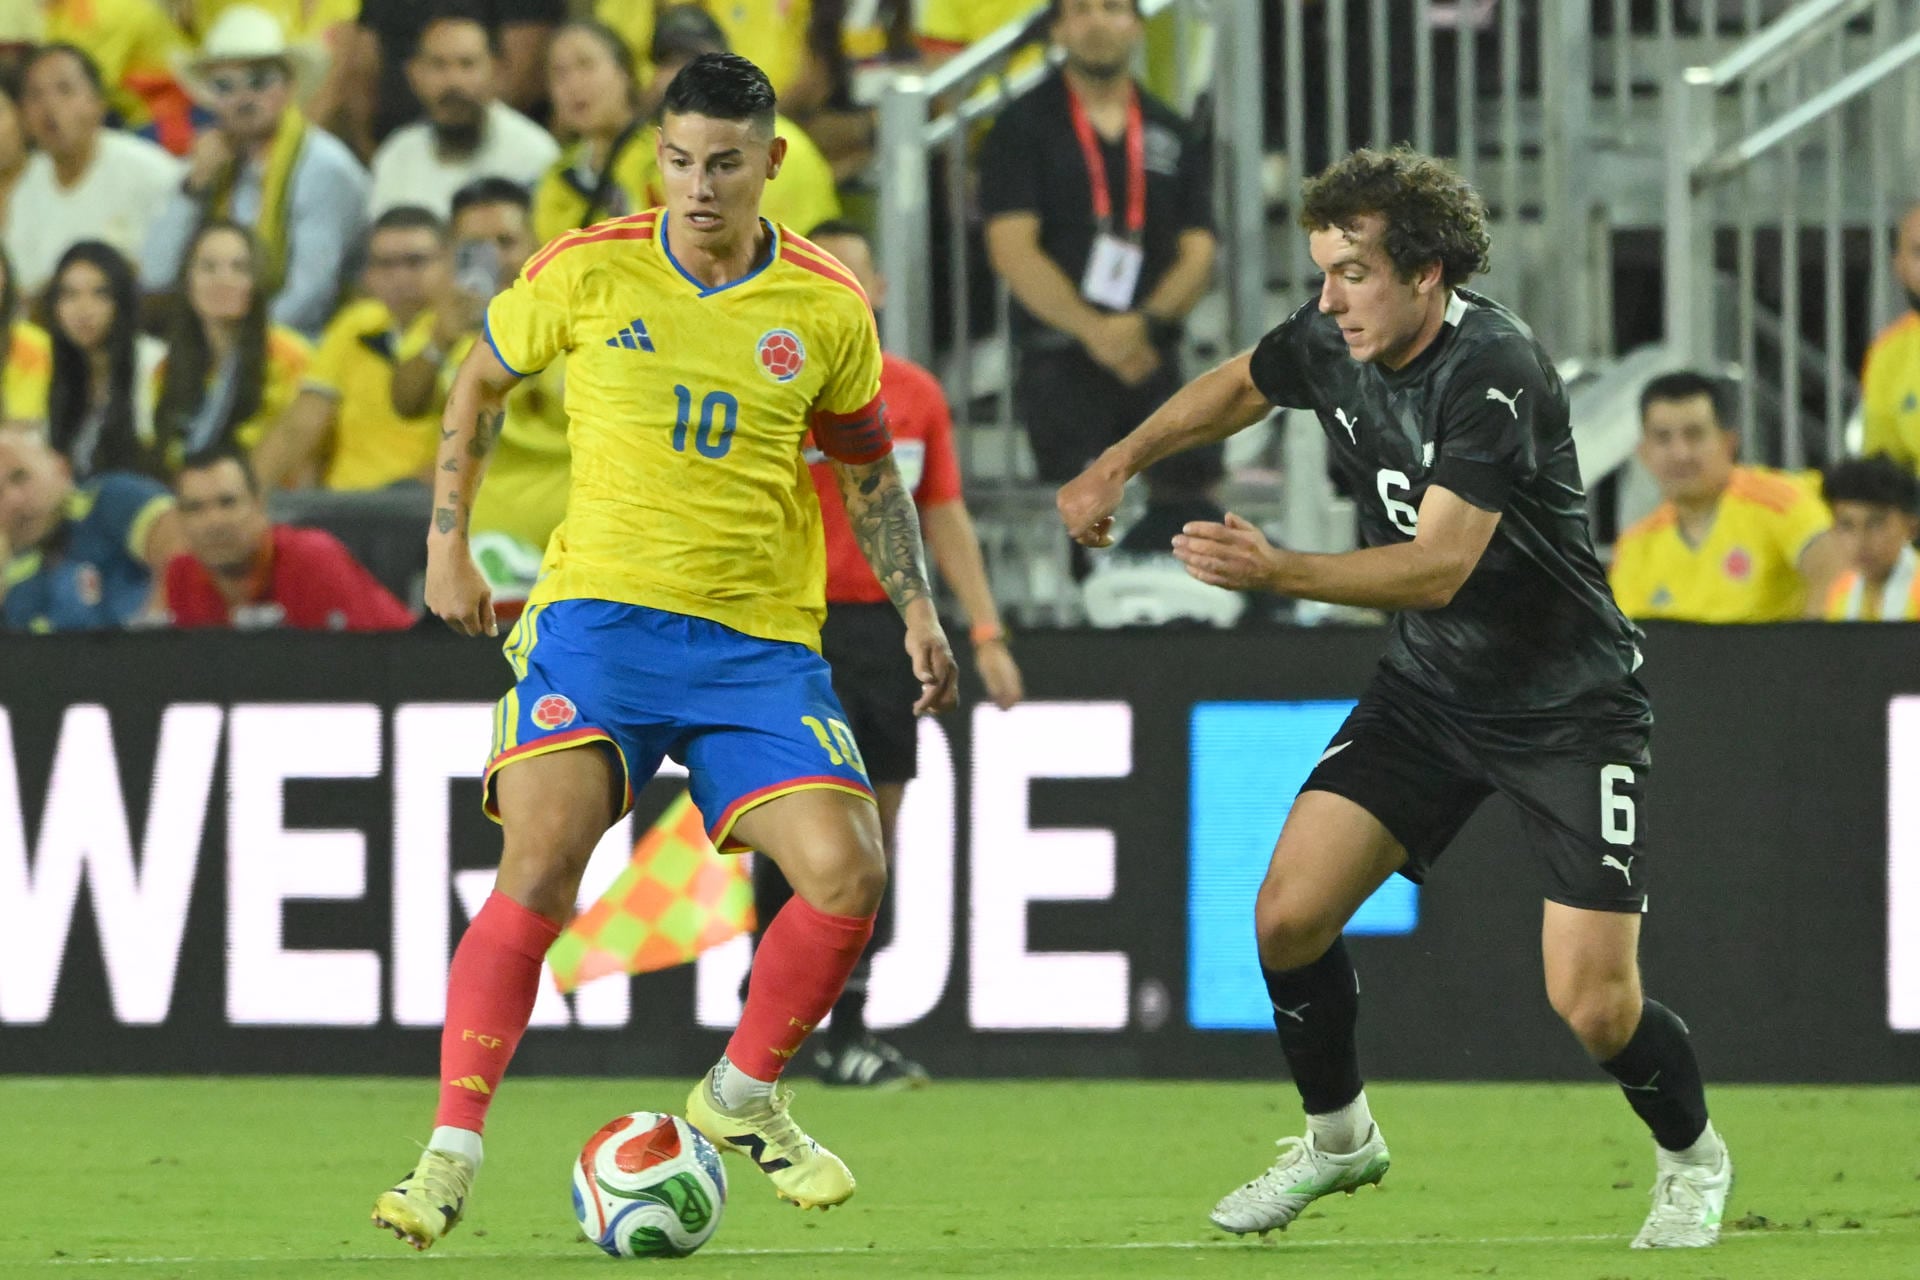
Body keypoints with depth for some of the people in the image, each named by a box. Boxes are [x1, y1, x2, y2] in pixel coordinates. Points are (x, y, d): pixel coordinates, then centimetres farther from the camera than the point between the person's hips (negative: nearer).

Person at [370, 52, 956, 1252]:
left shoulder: (829, 308, 3)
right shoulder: (589, 273, -2)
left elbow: (869, 466, 19)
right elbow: (481, 385, 16)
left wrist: (918, 608, 9)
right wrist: (449, 543, 12)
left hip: (762, 639, 2)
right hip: (601, 608, -2)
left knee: (847, 872, -14)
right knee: (542, 860, -21)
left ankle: (743, 1098, 13)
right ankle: (451, 1155, -15)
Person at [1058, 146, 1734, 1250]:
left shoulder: (1494, 369, -28)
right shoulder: (1333, 341, -6)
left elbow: (1440, 566, -34)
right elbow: (1239, 386, 19)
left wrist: (1278, 572, -43)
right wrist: (1121, 462, 11)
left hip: (1569, 705, -6)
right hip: (1429, 692, 6)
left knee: (1595, 1009, -12)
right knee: (1289, 912, -7)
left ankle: (1693, 1159, 20)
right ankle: (1338, 1136, 19)